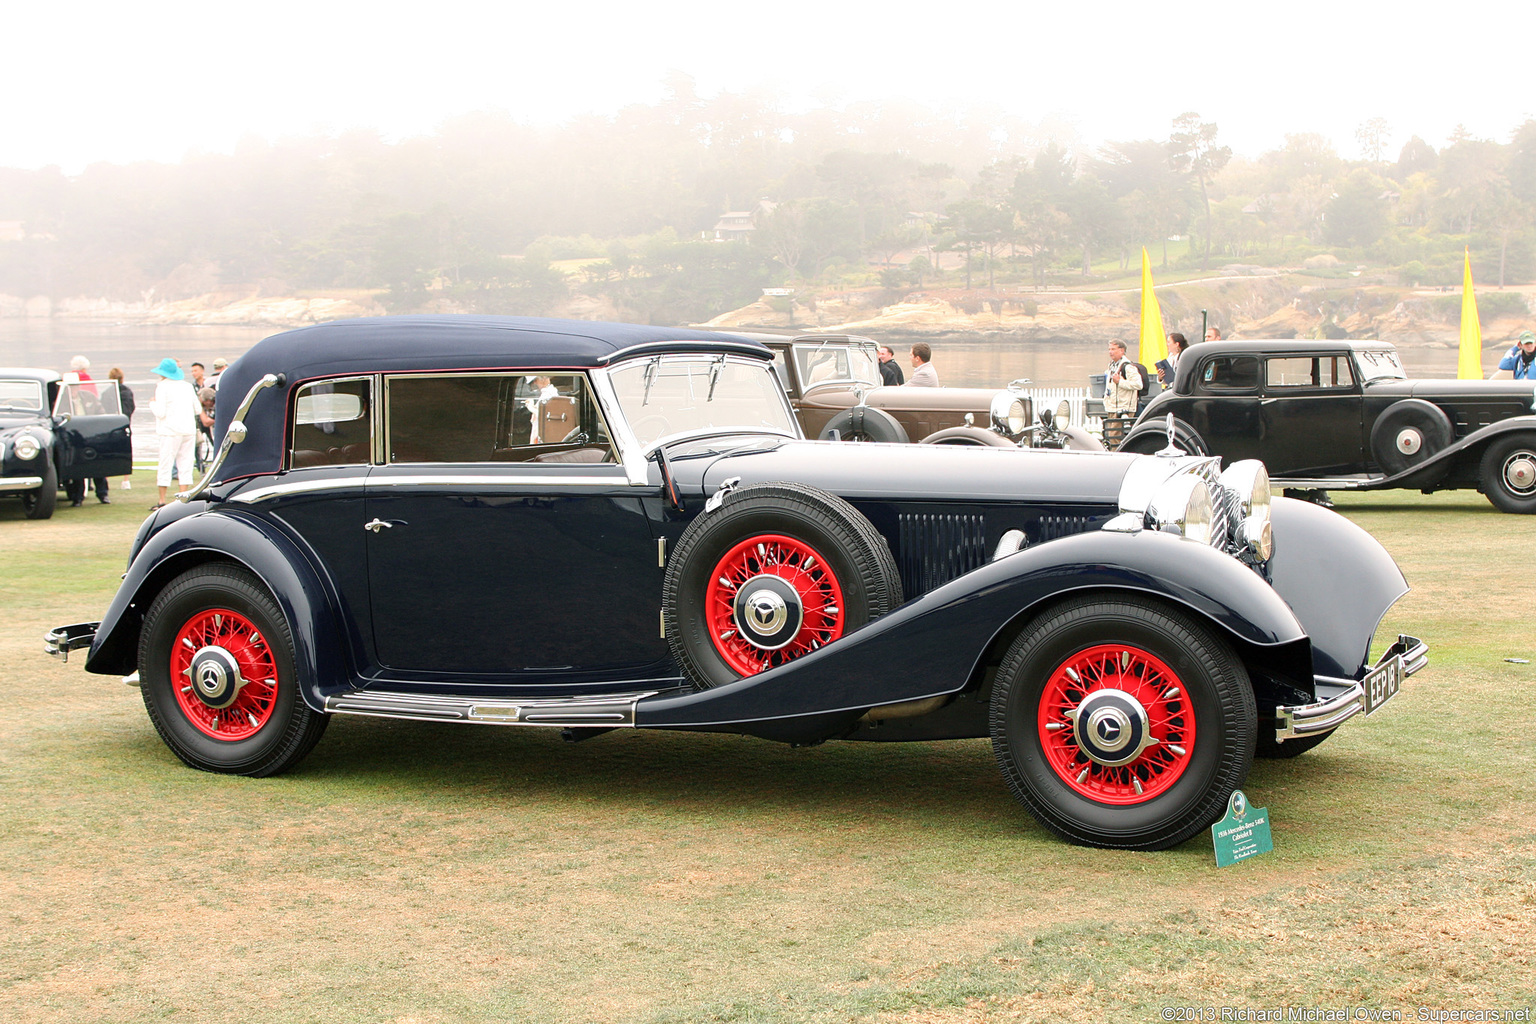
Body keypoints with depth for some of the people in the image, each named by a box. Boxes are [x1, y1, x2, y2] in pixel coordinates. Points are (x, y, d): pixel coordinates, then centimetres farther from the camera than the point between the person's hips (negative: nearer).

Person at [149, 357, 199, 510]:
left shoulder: (162, 387, -7)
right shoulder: (188, 386, 10)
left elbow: (160, 412, -11)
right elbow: (197, 409, 12)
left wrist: (152, 404, 7)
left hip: (171, 430, -5)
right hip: (189, 429, 5)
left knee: (165, 464, 0)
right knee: (185, 463, 7)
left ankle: (162, 501, 0)